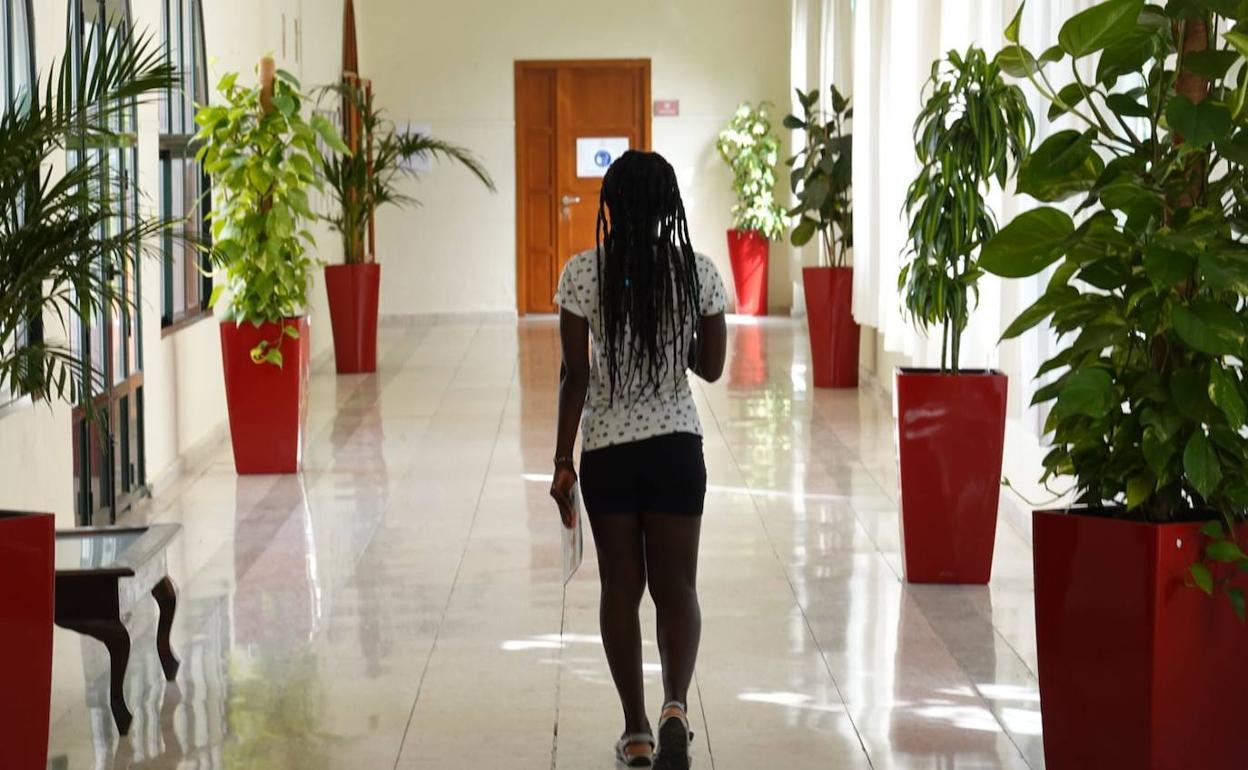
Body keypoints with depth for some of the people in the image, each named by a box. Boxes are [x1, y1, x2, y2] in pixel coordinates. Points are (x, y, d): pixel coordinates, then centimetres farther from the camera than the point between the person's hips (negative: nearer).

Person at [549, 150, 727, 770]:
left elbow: (575, 375, -9)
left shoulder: (583, 273, -8)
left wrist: (563, 460, -3)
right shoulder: (698, 272, -4)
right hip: (676, 448, 1)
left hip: (606, 451, -1)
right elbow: (711, 367, 2)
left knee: (621, 589, 10)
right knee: (676, 587, 8)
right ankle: (675, 705, -15)